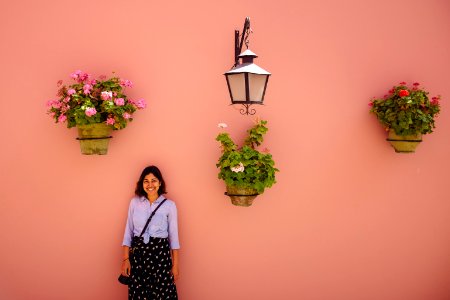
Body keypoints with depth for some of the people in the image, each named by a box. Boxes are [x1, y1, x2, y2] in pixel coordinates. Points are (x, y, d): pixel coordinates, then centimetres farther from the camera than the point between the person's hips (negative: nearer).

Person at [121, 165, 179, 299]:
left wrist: (175, 265, 0)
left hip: (160, 252, -1)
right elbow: (128, 232, 7)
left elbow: (173, 235, 1)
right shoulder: (134, 202, 4)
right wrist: (125, 259, 1)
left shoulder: (169, 205, -2)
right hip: (138, 252, 2)